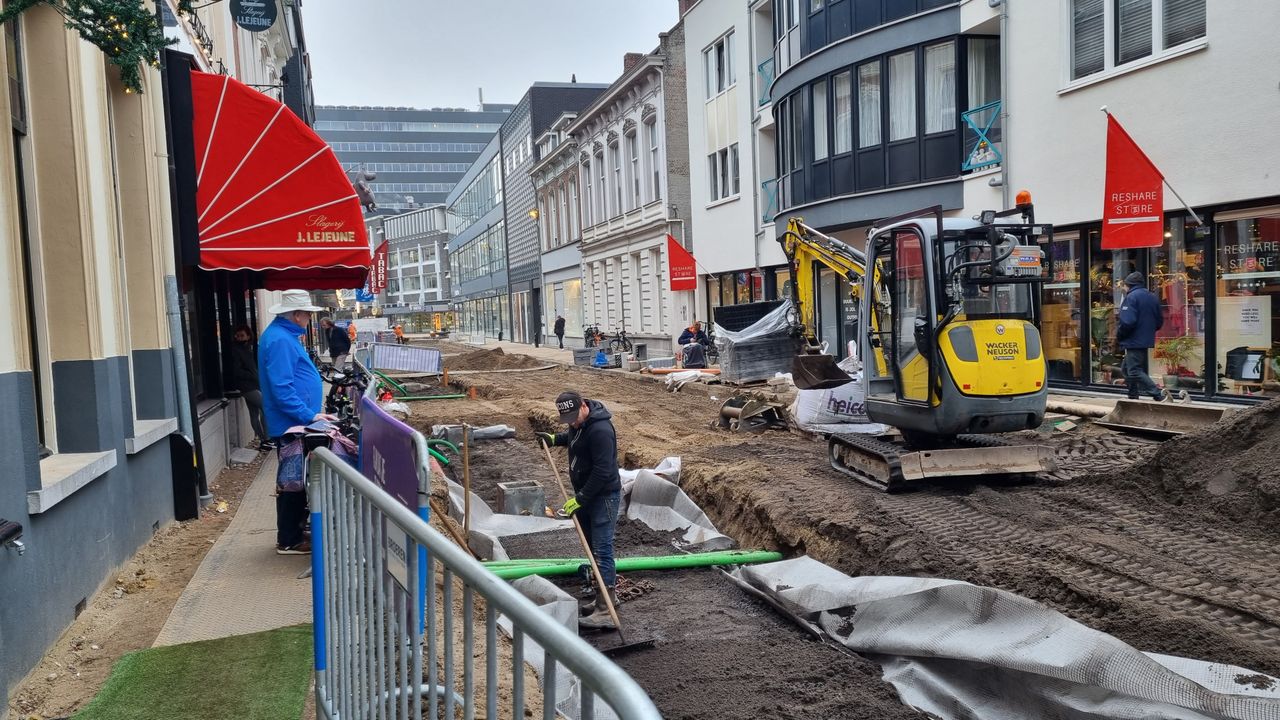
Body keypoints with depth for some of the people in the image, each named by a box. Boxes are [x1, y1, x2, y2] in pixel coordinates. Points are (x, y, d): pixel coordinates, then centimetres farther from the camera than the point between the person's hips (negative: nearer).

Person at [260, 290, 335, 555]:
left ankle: (293, 531, 26)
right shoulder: (279, 340, -19)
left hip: (296, 424, 11)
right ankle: (289, 541, 6)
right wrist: (309, 415, -25)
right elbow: (282, 388, -26)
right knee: (293, 482, -3)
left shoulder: (285, 336, 15)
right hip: (290, 425, -11)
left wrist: (311, 412, 23)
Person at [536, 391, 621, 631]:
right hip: (585, 495, 10)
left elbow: (602, 471, -27)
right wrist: (555, 438, 14)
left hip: (603, 496, -10)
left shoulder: (600, 430, -26)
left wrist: (579, 500, -22)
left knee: (602, 550, -12)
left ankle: (605, 611, -12)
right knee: (593, 547, 17)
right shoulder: (578, 424, 5)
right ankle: (608, 595, 31)